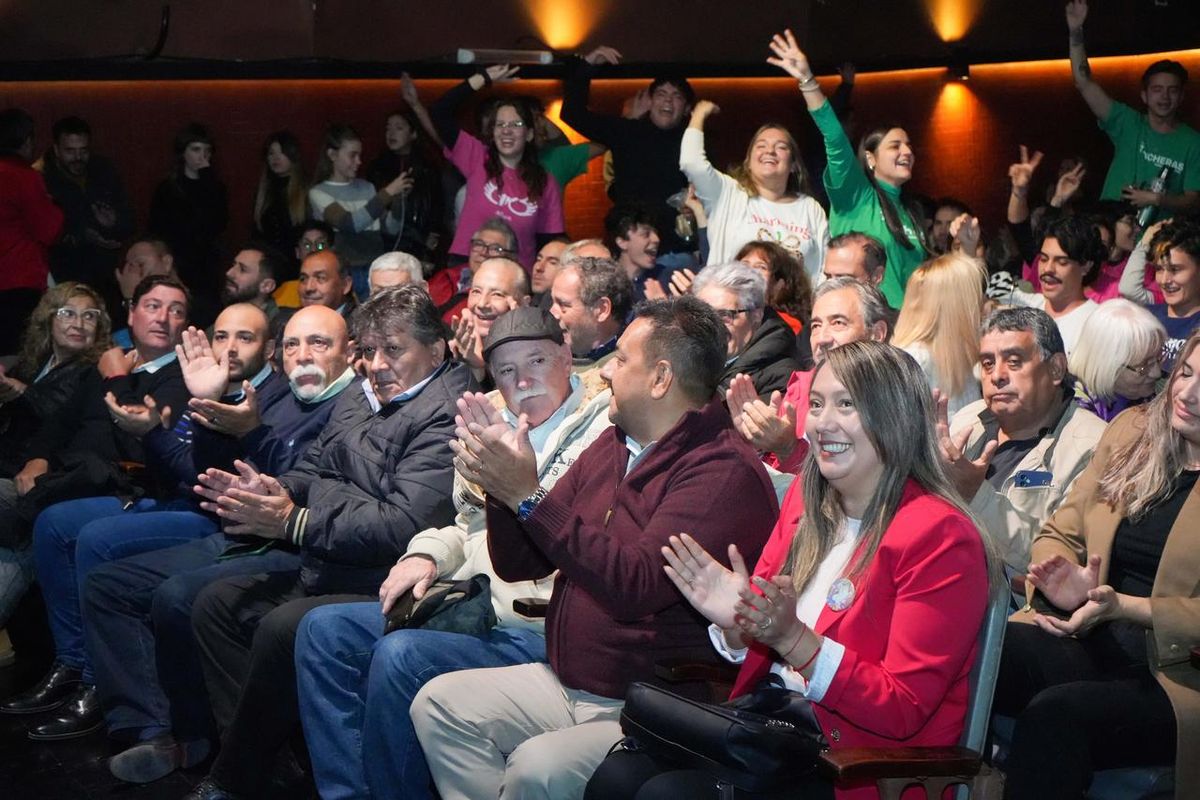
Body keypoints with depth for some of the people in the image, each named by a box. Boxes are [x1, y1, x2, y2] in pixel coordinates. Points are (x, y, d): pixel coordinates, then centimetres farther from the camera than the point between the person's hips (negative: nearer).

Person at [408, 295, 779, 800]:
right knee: (438, 702, -5)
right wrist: (501, 486, -6)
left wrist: (530, 497, -23)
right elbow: (518, 565, 15)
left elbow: (638, 585, -28)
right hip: (564, 684, 9)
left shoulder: (724, 471, -16)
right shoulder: (612, 447, 11)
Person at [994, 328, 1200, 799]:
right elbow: (1059, 533, 14)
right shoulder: (1131, 430, 12)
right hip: (1088, 642, 5)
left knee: (1055, 712, -35)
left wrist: (1123, 607, -22)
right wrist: (1064, 577, -9)